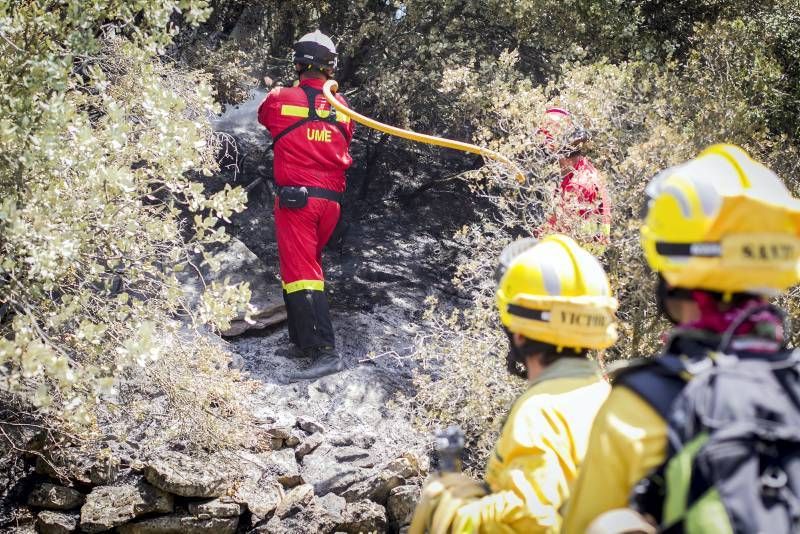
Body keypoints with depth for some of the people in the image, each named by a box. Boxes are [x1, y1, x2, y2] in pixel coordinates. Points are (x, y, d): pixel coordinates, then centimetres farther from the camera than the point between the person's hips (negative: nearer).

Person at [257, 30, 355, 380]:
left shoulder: (280, 99, -3)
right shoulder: (341, 106, 6)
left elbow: (262, 115, 20)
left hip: (295, 197, -5)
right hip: (331, 200, 5)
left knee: (301, 273, -9)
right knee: (308, 266, 20)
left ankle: (325, 351, -20)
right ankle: (303, 340, 25)